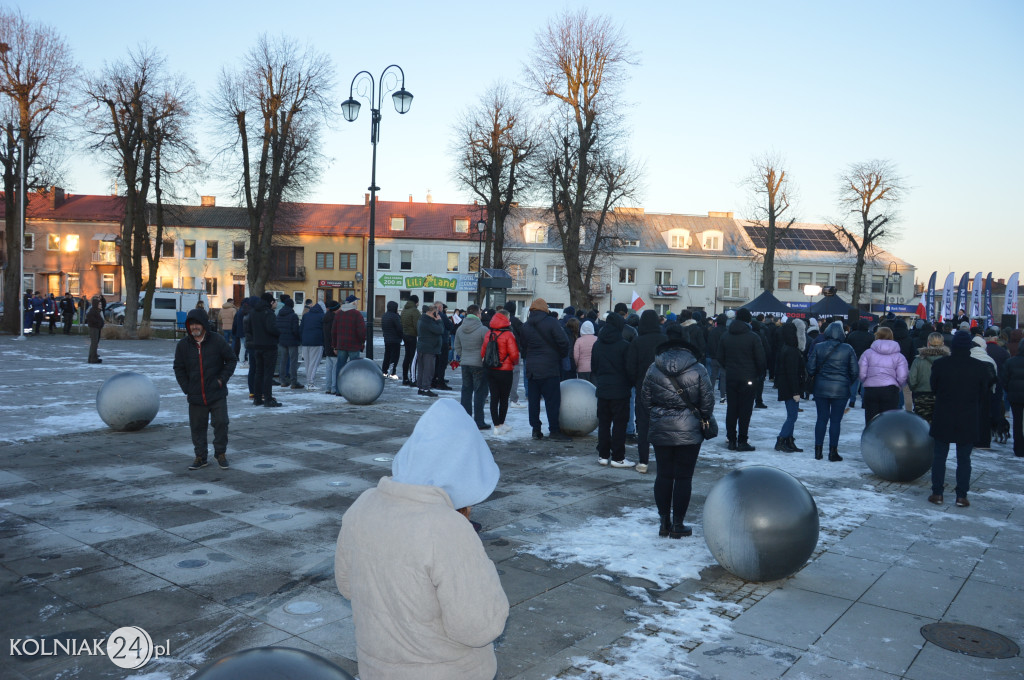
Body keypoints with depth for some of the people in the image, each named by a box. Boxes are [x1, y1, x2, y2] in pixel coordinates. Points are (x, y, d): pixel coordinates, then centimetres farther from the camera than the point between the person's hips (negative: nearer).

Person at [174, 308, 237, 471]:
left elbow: (231, 360, 3)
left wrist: (222, 379, -5)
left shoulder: (217, 341, -6)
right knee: (197, 427, 7)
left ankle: (220, 453, 18)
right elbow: (179, 368, 10)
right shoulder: (183, 344, 1)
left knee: (221, 423, -1)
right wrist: (187, 388, 2)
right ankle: (200, 457, 21)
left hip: (217, 395, -2)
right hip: (195, 396, 2)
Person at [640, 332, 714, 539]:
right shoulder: (698, 370, -8)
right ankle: (678, 524, 11)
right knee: (684, 477, 5)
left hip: (660, 430, 2)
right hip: (689, 431, -2)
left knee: (663, 475, 11)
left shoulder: (653, 370, -2)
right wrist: (704, 420, 14)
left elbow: (645, 400, 3)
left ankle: (664, 522, 18)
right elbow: (707, 402, -4)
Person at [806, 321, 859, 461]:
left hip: (821, 388, 2)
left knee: (821, 418, 10)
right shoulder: (848, 349, -5)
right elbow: (855, 371, -1)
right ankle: (833, 452, 5)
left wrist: (812, 379, 18)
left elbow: (810, 368, -1)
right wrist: (848, 383, 16)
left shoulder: (818, 347, -3)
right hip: (841, 390, -2)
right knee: (835, 420, 3)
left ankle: (818, 450, 13)